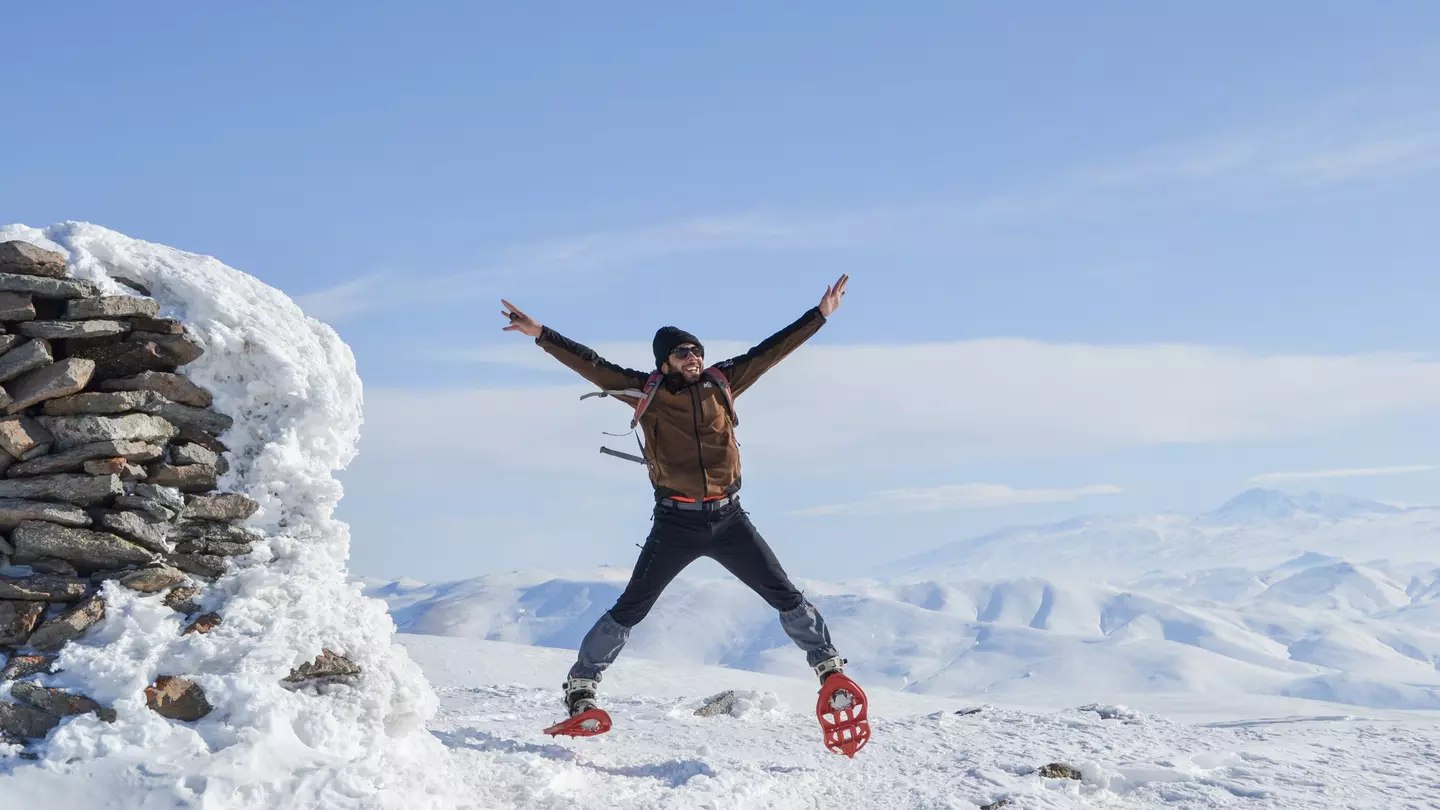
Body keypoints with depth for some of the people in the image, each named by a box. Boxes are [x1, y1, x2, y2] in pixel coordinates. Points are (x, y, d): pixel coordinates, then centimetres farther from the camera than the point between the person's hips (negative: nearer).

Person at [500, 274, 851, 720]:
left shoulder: (722, 382, 4)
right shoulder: (647, 392, -2)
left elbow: (769, 351, 8)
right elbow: (592, 365, -4)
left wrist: (820, 314, 10)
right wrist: (542, 334, -10)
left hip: (728, 518, 2)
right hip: (676, 523, -2)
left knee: (785, 596, 5)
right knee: (631, 608, -1)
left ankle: (827, 664, 20)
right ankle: (581, 684, 10)